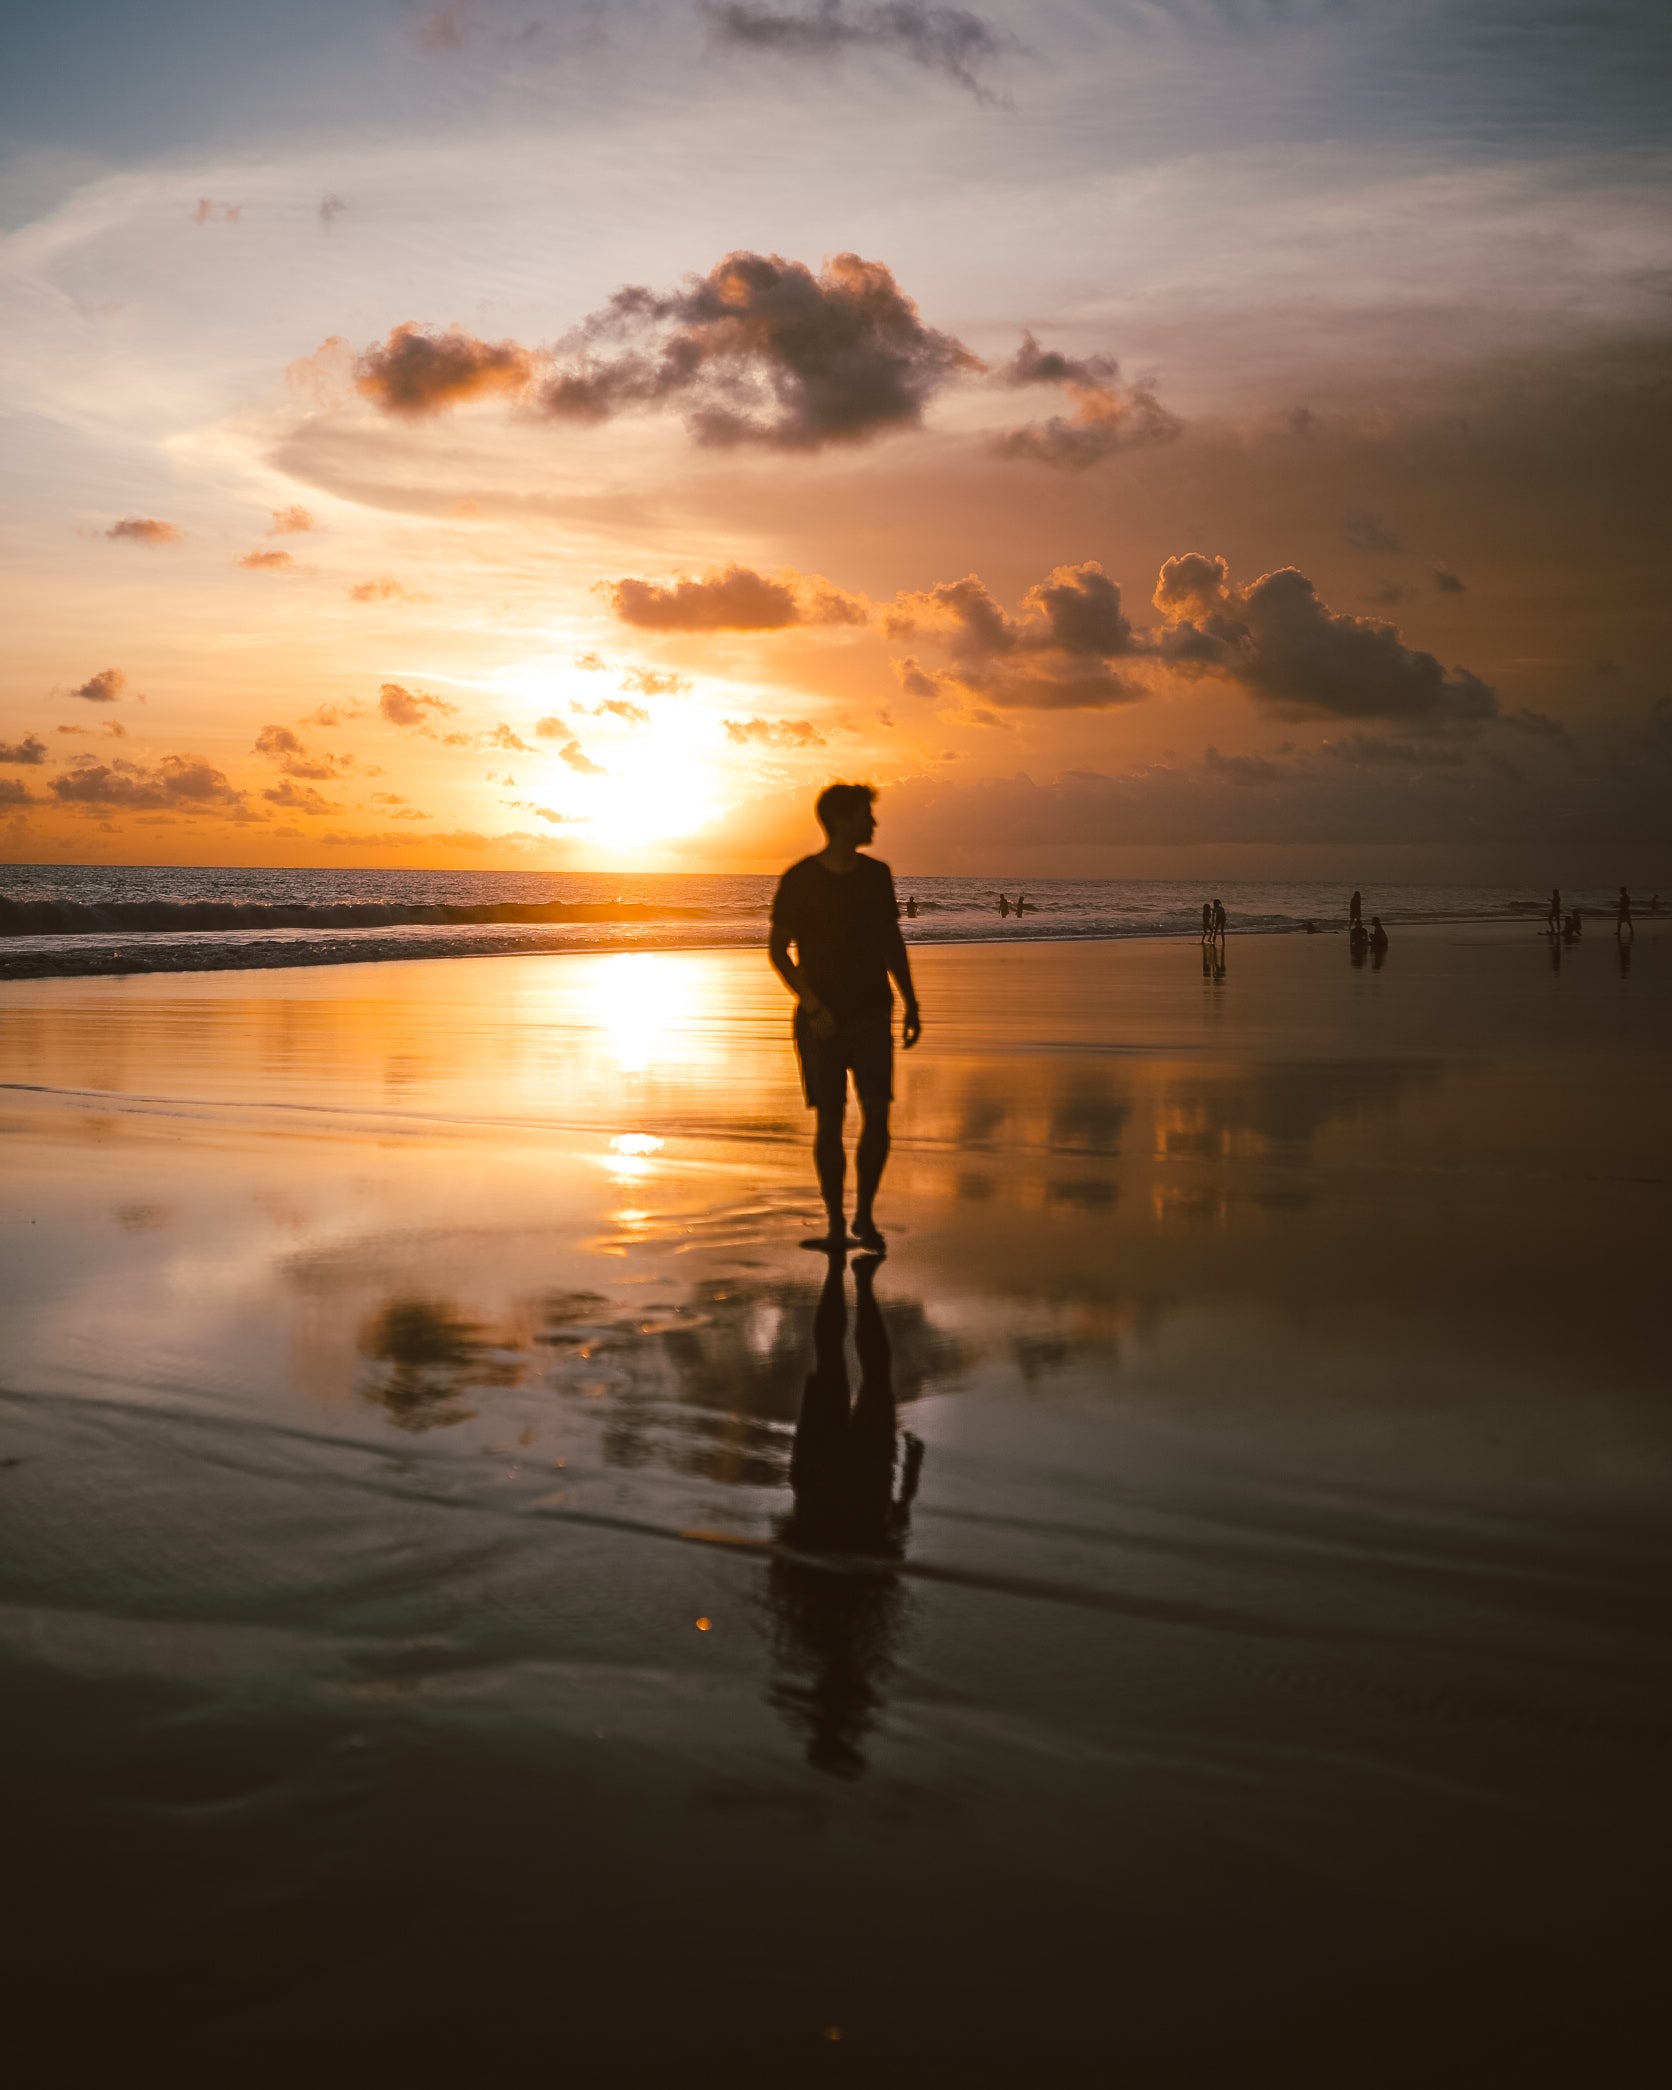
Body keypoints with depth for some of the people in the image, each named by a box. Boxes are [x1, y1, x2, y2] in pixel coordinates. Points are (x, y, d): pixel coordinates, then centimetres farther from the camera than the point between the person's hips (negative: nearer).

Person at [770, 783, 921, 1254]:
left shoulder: (877, 874, 6)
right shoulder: (799, 880, -5)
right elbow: (778, 951, -2)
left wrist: (912, 1006, 12)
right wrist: (812, 1006, -12)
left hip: (871, 1013, 3)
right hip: (821, 1018, -3)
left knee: (877, 1113, -6)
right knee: (829, 1119, -1)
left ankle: (864, 1216, 9)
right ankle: (834, 1224, 9)